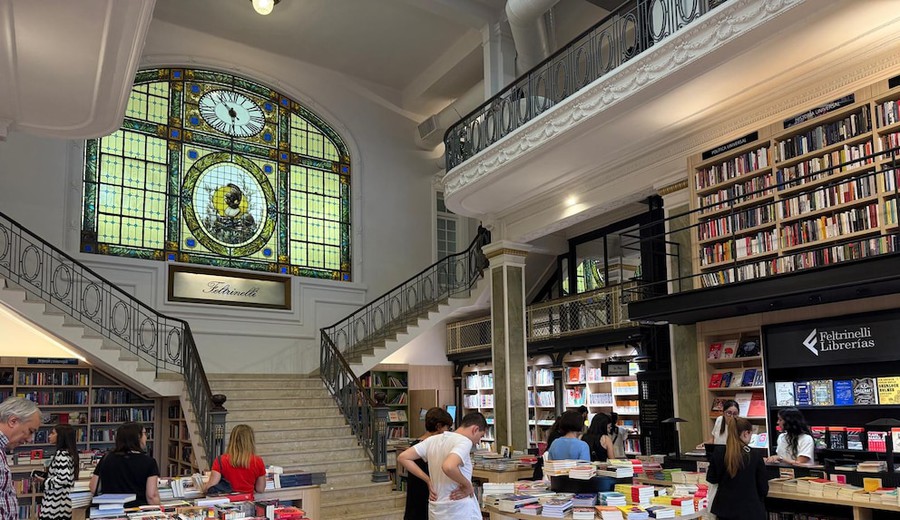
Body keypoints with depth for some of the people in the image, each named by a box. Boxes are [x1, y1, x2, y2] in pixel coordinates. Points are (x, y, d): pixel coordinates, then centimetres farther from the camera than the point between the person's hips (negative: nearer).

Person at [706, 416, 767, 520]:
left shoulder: (718, 452, -6)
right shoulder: (755, 456, -12)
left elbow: (711, 479, 5)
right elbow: (763, 488, -3)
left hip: (725, 507, 3)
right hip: (750, 509, -3)